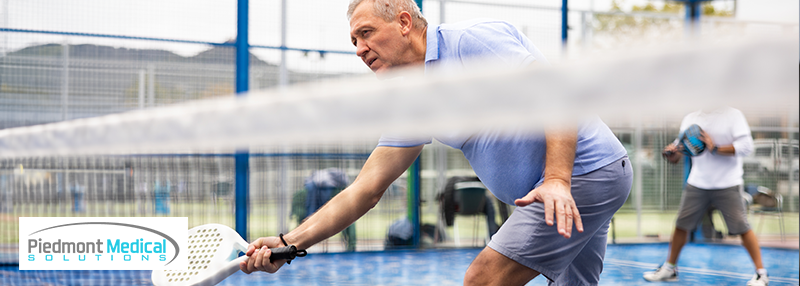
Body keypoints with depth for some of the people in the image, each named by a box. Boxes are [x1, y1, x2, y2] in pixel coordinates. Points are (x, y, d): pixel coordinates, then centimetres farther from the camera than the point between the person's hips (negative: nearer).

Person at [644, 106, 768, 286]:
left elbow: (746, 146, -15)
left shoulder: (732, 115, -6)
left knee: (742, 228, -6)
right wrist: (671, 153, -13)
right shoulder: (691, 118, 7)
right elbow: (677, 155, 11)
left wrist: (716, 149, -23)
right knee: (681, 225, 6)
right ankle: (670, 268, 23)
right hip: (697, 184, 4)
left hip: (727, 186, -4)